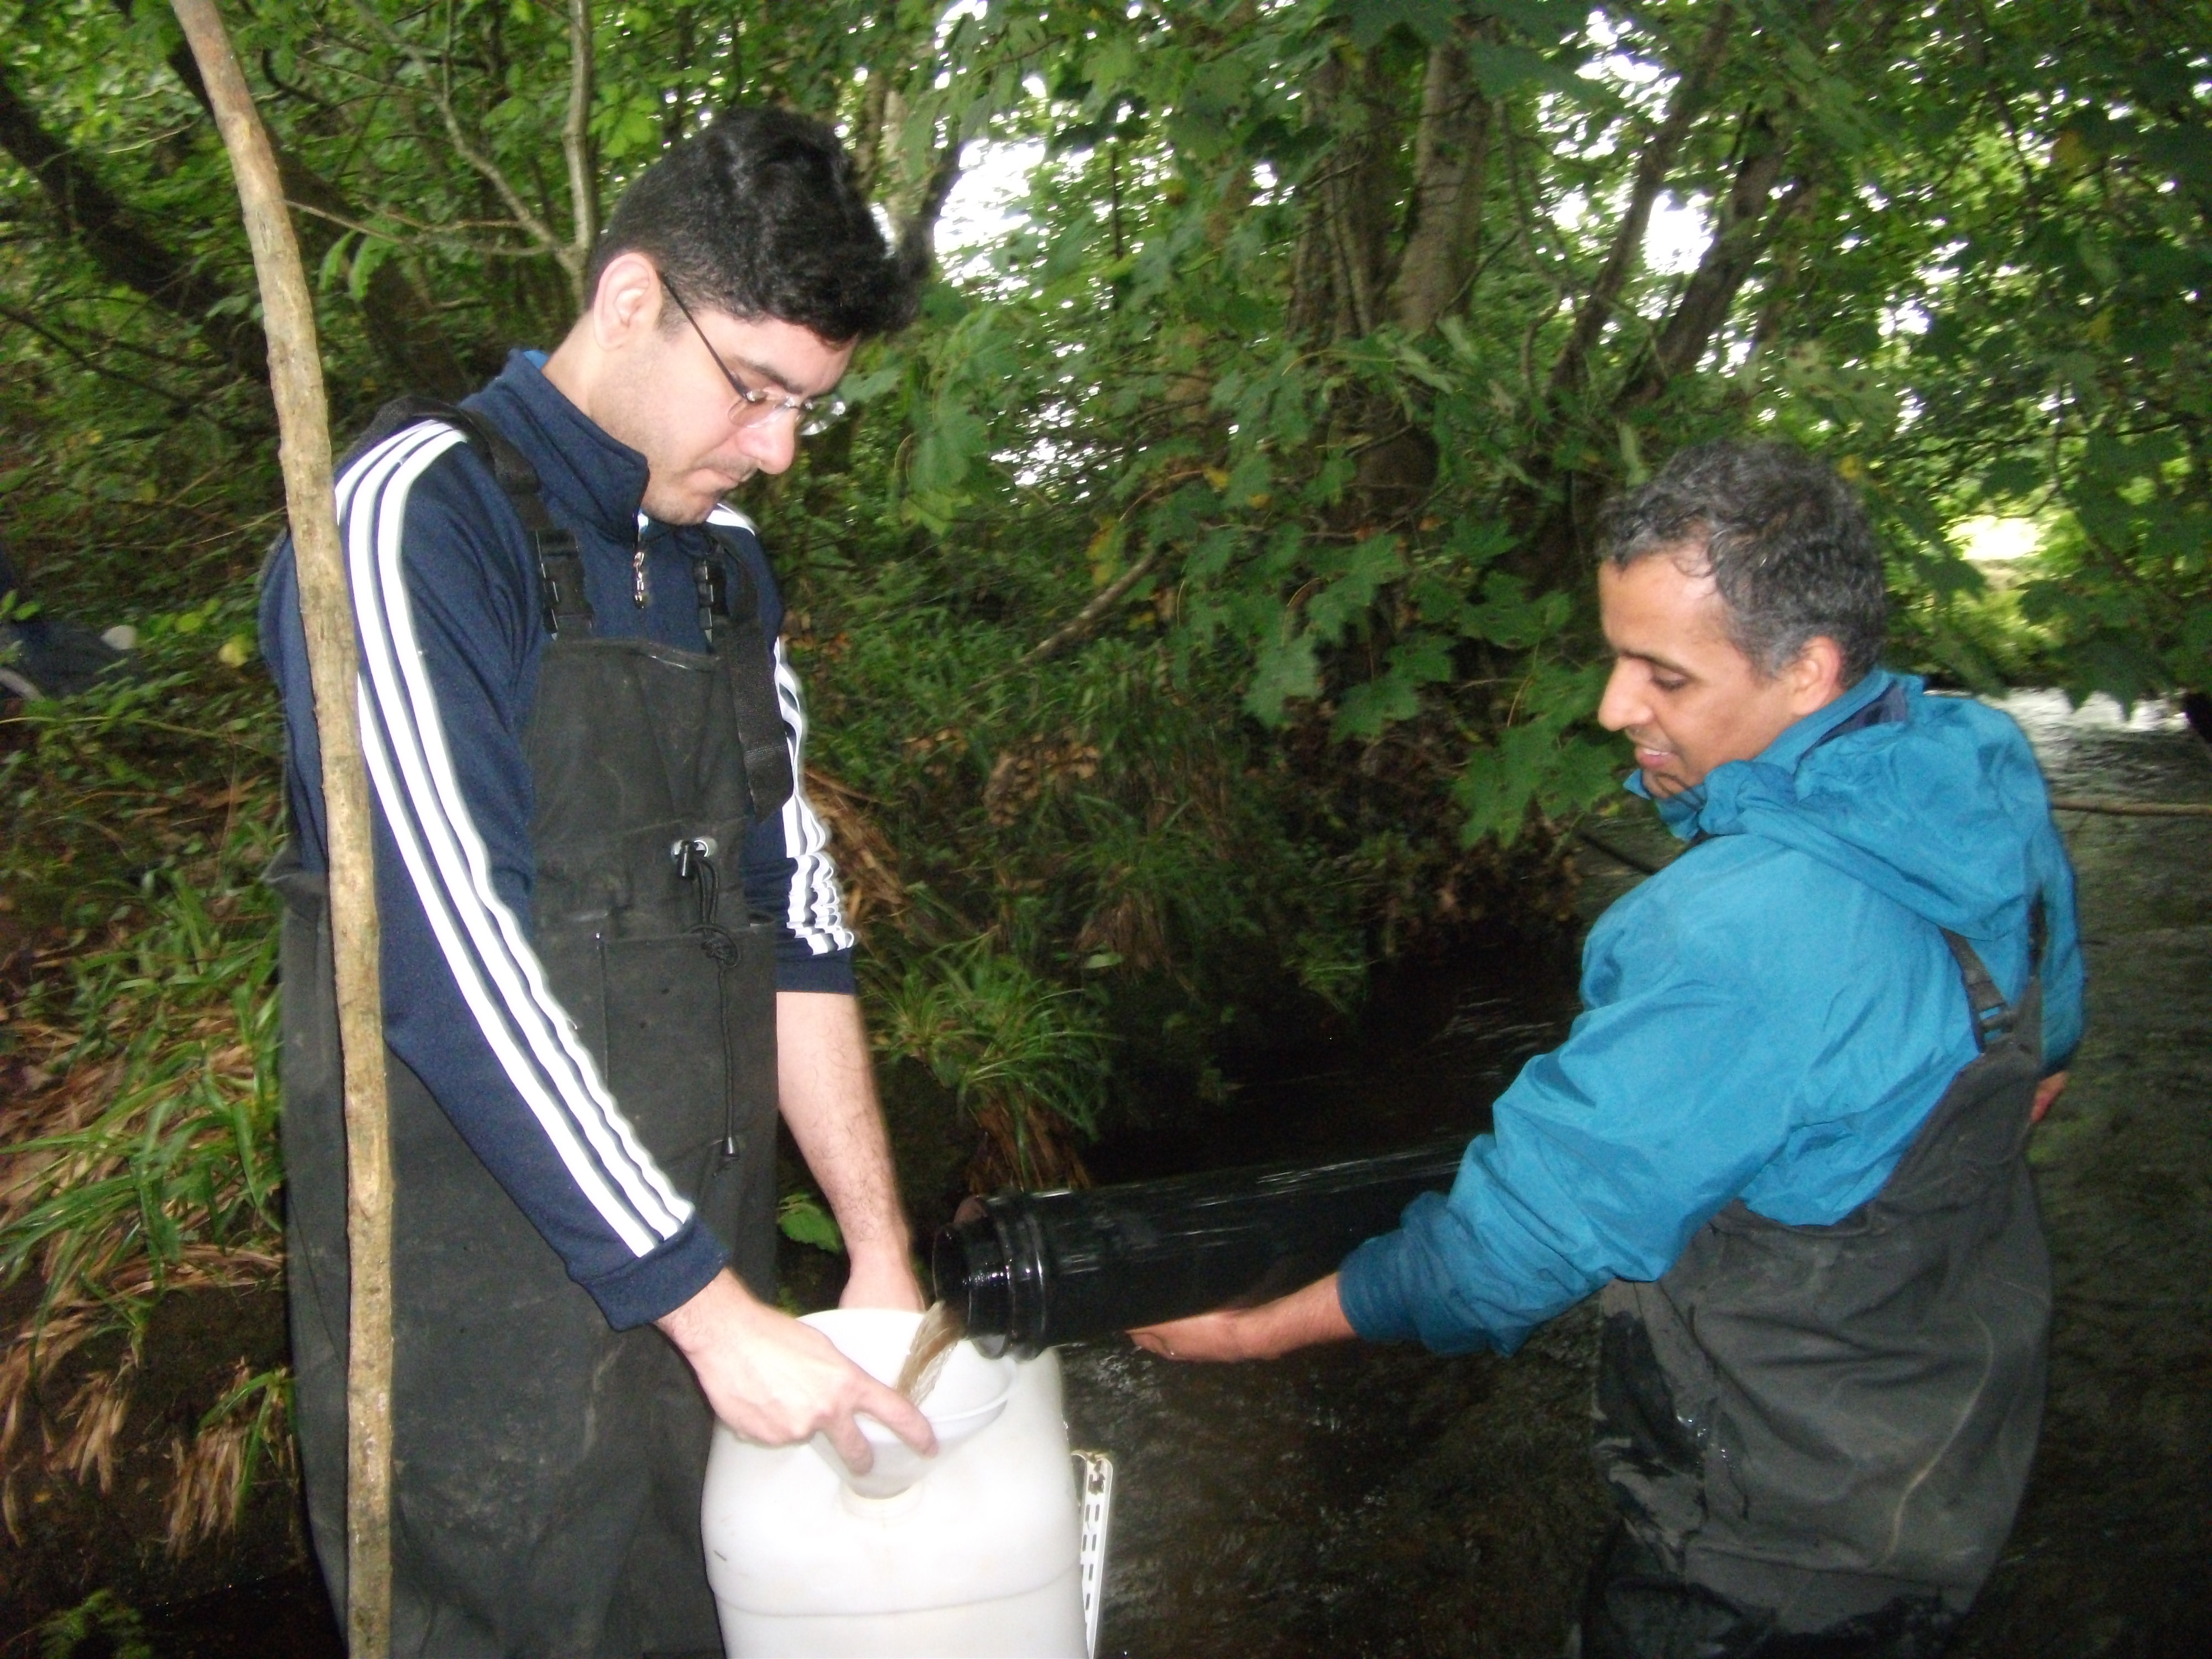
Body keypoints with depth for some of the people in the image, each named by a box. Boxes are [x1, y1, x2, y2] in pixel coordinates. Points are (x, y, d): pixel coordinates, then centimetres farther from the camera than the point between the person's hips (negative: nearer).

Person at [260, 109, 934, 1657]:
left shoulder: (725, 563, 9)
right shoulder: (417, 515, -15)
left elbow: (792, 916, 8)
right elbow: (457, 966, -22)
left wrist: (881, 1258, 5)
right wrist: (713, 1308, -18)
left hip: (704, 1276, 7)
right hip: (489, 1329, -7)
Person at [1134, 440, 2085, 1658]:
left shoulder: (1744, 935, -36)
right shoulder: (1984, 776, -6)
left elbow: (1550, 1211, -27)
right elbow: (2043, 1049, 12)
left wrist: (1266, 1329, -16)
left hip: (1785, 1536, -8)